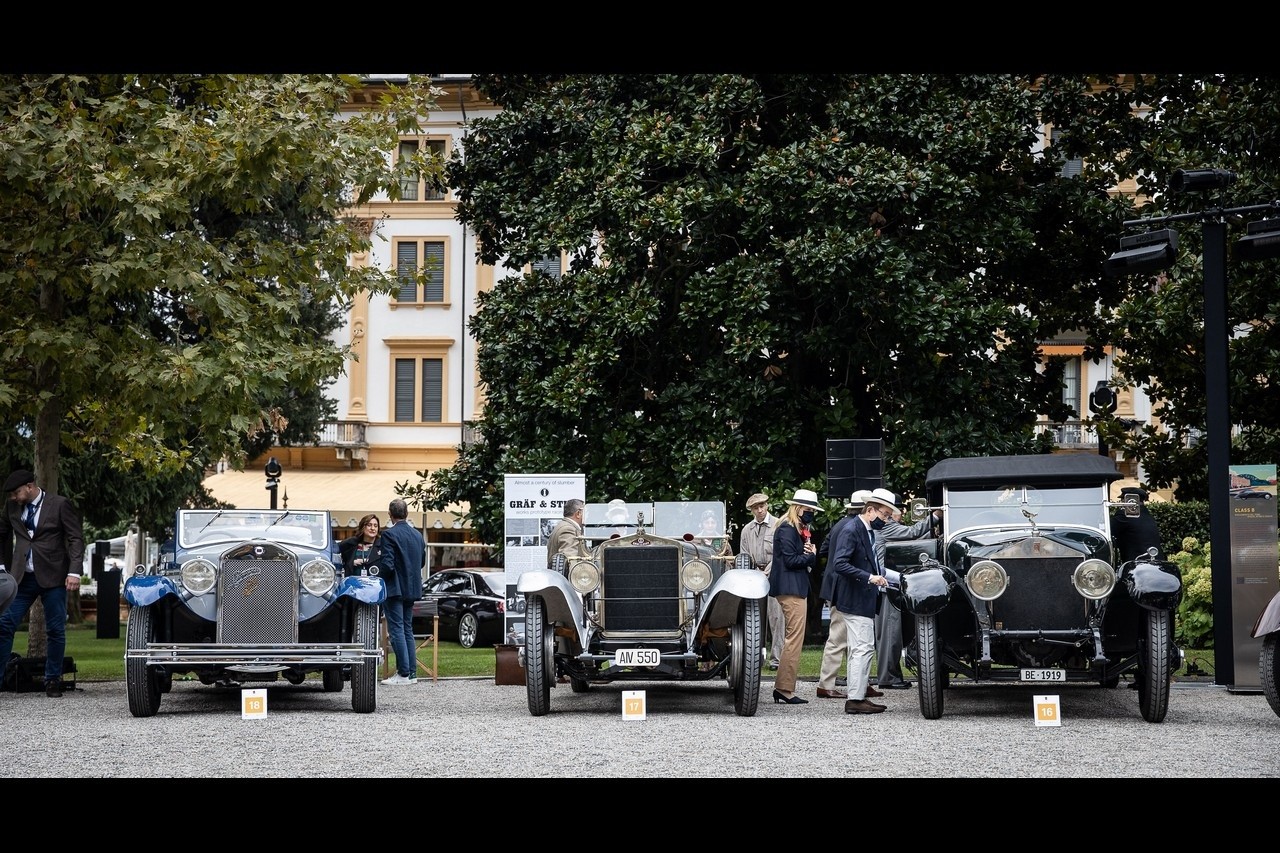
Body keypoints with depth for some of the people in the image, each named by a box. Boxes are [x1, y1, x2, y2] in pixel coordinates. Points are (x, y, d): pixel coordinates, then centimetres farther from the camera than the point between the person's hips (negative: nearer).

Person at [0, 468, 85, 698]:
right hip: (22, 576, 4)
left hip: (52, 576, -4)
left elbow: (76, 539, -5)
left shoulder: (60, 505, -4)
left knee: (56, 630, 2)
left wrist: (74, 572, -14)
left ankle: (53, 680, 12)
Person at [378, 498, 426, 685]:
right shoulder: (417, 535, 9)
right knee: (407, 629, 13)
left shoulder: (389, 534, -14)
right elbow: (422, 562, 17)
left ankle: (404, 673, -8)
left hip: (395, 588, -7)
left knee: (396, 630, -5)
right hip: (412, 588, 7)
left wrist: (378, 580, -6)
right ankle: (412, 672, 12)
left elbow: (387, 565, -20)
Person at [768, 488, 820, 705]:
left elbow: (804, 559, 16)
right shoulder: (787, 530, -10)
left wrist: (810, 553, -5)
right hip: (791, 589, -11)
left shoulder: (799, 530, 21)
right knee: (794, 640, -10)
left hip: (795, 589, 11)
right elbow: (790, 560, -18)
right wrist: (811, 556, -6)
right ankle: (785, 689, -10)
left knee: (791, 640, 12)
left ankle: (782, 689, 14)